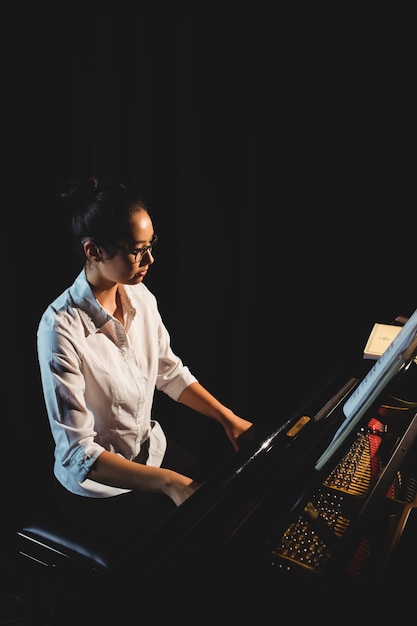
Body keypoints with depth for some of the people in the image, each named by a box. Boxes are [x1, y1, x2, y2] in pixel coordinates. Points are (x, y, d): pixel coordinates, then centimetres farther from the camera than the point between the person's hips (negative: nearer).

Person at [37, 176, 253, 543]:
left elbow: (171, 373, 5)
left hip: (152, 447, 6)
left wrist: (227, 417, -3)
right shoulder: (61, 328, -28)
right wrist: (169, 482, -31)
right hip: (97, 485, -6)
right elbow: (77, 452, -27)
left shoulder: (141, 298, -7)